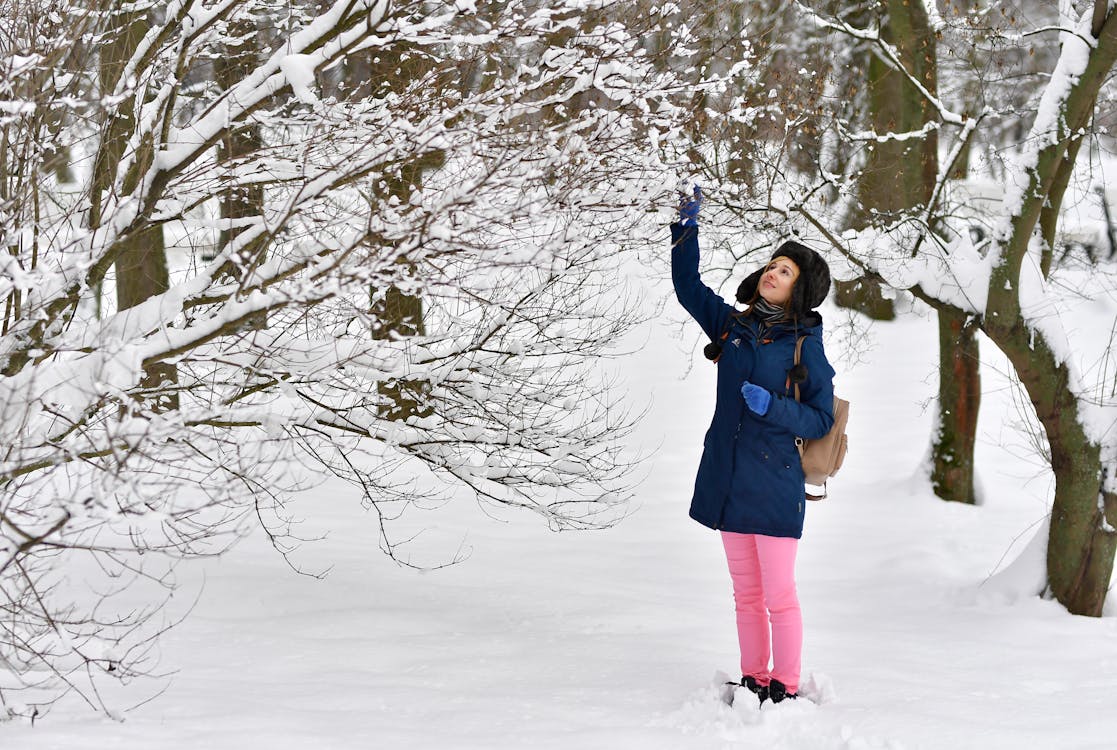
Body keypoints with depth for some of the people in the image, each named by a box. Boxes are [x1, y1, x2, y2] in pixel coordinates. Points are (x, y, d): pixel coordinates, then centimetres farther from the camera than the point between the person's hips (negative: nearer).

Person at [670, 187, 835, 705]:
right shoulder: (732, 326, 9)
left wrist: (772, 406, -20)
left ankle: (785, 687, 7)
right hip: (729, 481, 5)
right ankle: (753, 681, 22)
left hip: (775, 484, -5)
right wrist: (687, 229, 5)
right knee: (746, 594, 13)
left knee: (778, 596, -2)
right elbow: (688, 287, 17)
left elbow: (822, 420, -5)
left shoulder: (806, 346, -5)